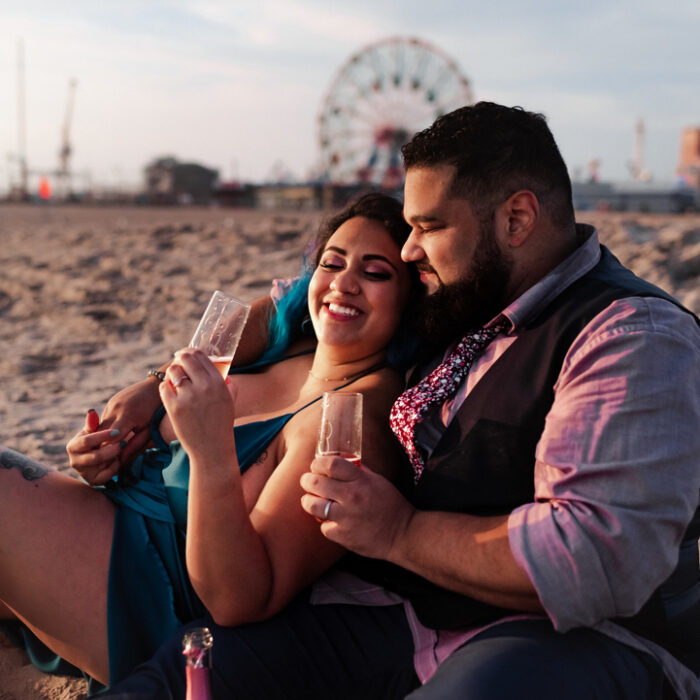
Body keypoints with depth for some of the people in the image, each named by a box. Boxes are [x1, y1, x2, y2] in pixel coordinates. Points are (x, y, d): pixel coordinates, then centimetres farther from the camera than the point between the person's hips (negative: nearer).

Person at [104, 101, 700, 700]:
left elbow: (607, 557, -23)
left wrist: (401, 533, -16)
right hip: (394, 611, 5)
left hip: (567, 637, -5)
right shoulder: (452, 308, 13)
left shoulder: (635, 338, -11)